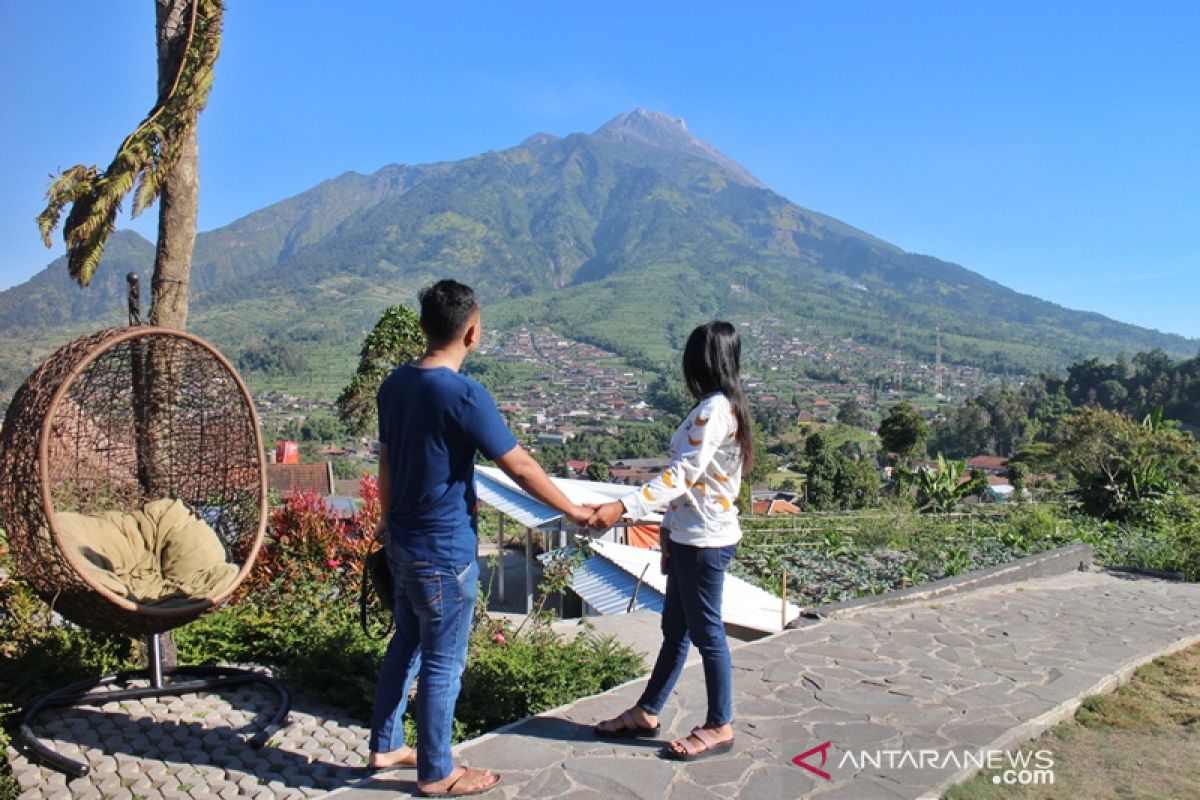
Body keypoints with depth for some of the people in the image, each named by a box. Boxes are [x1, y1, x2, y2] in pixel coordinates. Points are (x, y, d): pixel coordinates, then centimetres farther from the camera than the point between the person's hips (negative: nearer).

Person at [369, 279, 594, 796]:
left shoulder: (395, 385, 1)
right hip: (444, 552, -8)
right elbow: (521, 468, -19)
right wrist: (576, 512, -7)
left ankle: (384, 747, 37)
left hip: (403, 542, 8)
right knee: (443, 663, 7)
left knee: (405, 645, 22)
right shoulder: (465, 396, -23)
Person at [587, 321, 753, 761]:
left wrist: (623, 507, -35)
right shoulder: (722, 406, 12)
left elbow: (681, 474, -28)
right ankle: (646, 712, 28)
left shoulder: (714, 410, -19)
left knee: (705, 631, 4)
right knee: (675, 626, 16)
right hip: (690, 535, 10)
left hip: (705, 540, -10)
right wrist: (671, 529, 18)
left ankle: (719, 726, 19)